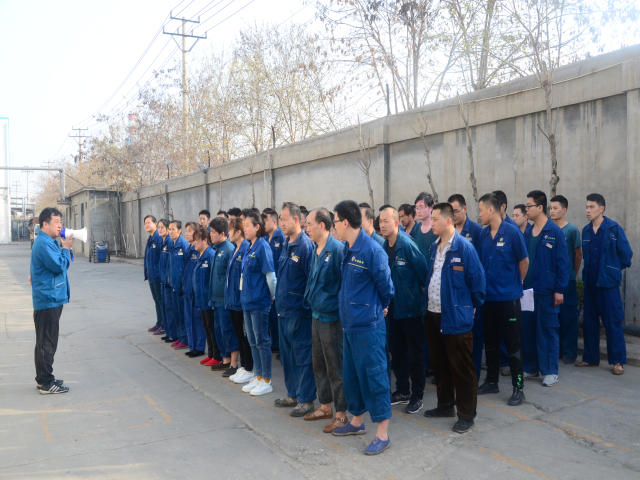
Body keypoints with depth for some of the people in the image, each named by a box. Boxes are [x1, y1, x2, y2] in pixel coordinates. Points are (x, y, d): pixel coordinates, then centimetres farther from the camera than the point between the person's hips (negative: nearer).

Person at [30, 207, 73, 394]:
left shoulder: (49, 242, 15)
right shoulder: (43, 243, -17)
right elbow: (60, 266, -21)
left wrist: (65, 248, 3)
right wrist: (65, 248, -10)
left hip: (51, 299, 11)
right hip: (48, 300, -11)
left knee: (46, 342, 17)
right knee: (47, 343, -3)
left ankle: (43, 378, 27)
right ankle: (46, 383, 4)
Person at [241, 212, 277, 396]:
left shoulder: (262, 247, -14)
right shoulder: (249, 248, 11)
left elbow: (270, 275, -16)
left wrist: (273, 297, -10)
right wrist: (246, 295, 15)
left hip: (260, 302, -9)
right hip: (248, 301, 9)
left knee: (262, 341, 1)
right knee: (253, 341, 15)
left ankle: (266, 381, 11)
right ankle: (258, 377, 26)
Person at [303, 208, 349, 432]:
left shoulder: (337, 249, -18)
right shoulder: (315, 251, 9)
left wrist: (342, 313, -16)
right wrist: (310, 300, 14)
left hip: (331, 318, -9)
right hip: (316, 315, 9)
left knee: (335, 367, 2)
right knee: (319, 364, 18)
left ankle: (341, 414, 15)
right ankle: (325, 406, 33)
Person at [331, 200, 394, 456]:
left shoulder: (372, 250, -18)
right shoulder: (347, 250, 7)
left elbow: (385, 286, -10)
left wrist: (379, 308, 5)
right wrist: (348, 313, 15)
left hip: (368, 327, -9)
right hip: (350, 325, 9)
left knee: (374, 376, 1)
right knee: (351, 375, 19)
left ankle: (383, 434, 13)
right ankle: (357, 421, 36)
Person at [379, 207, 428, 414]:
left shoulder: (407, 245, -18)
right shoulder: (383, 247, 2)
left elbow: (423, 271, -13)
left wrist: (423, 294, -5)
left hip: (411, 308, -7)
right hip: (393, 308, 7)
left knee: (415, 353, 6)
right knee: (396, 351, 16)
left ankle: (417, 396, 19)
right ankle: (402, 391, 32)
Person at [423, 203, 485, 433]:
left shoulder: (464, 247, -14)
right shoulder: (434, 247, 9)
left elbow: (477, 280, -10)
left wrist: (471, 306, -2)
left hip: (456, 317, -7)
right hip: (433, 315, 8)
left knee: (461, 368, 4)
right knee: (440, 364, 18)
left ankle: (466, 415, 17)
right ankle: (445, 404, 35)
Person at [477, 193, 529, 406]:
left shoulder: (512, 232, -10)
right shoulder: (483, 234, 3)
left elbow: (524, 262, -1)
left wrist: (515, 284, 9)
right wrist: (483, 284, 8)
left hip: (508, 297, -5)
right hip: (488, 296, 5)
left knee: (513, 344, 2)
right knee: (490, 342, 15)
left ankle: (518, 388, 14)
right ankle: (491, 381, 30)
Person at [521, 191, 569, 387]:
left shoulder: (555, 232, -8)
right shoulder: (527, 233, 8)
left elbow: (562, 262, -10)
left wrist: (560, 290, -13)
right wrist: (520, 284, 6)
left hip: (546, 290, -6)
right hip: (527, 289, 6)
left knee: (548, 330, 3)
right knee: (527, 329, 11)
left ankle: (550, 371, 13)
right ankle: (531, 367, 23)